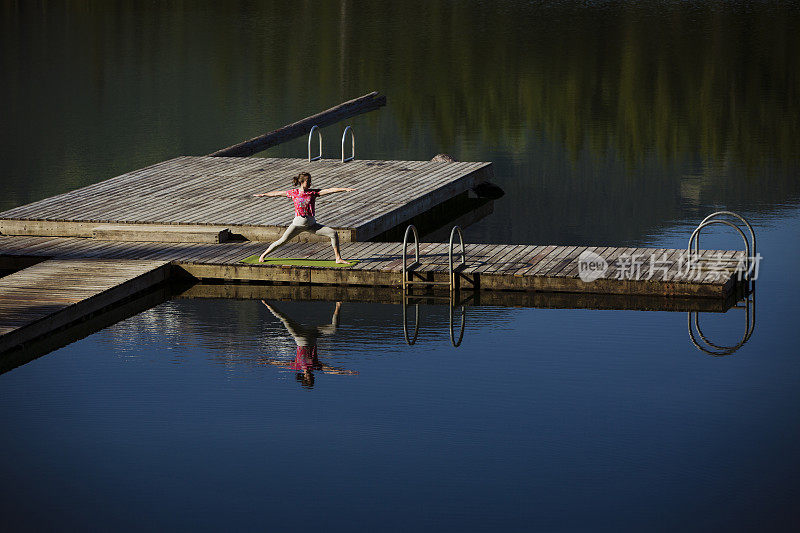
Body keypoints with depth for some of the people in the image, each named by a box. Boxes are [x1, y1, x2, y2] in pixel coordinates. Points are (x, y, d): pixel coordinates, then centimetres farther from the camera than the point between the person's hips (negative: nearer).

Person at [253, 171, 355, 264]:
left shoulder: (313, 192, 0)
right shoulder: (294, 193, -1)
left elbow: (330, 190, -10)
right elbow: (278, 193, 12)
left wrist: (344, 189, -21)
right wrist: (263, 194, 20)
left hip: (311, 224, 2)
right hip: (298, 224, -1)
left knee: (333, 233, -10)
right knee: (282, 241, -5)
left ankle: (338, 258, -4)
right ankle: (263, 255, 14)